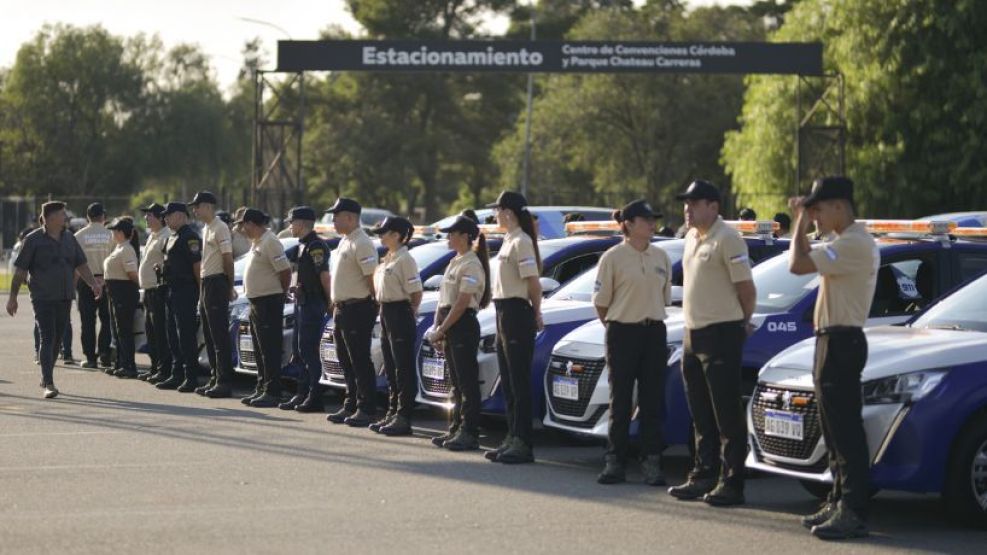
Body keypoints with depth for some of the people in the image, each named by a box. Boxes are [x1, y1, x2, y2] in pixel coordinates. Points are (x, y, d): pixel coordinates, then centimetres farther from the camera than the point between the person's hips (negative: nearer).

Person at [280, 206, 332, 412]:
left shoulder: (315, 246, -16)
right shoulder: (303, 245, 15)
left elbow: (324, 275, -19)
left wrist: (329, 302, -18)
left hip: (313, 304, -10)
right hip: (302, 302, 10)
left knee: (308, 350, -9)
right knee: (299, 349, 13)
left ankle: (315, 398, -6)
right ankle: (302, 394, 18)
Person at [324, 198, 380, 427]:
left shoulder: (362, 244, -15)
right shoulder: (344, 242, 16)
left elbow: (372, 278, -19)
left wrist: (374, 306, -17)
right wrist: (336, 305, 17)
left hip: (357, 310, -10)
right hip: (341, 309, 10)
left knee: (360, 362, -6)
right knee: (346, 362, 14)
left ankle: (366, 410, -2)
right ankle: (351, 406, 22)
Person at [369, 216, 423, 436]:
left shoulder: (404, 260, -14)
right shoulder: (387, 259, 14)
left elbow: (416, 292, -16)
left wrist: (410, 313, -5)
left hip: (400, 313, -10)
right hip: (386, 313, 10)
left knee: (403, 369, -6)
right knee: (390, 369, 14)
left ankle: (403, 418, -5)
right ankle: (392, 413, 21)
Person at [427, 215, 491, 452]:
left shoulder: (472, 265, -12)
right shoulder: (455, 262, 17)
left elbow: (461, 304, -17)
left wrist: (441, 330, -16)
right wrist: (437, 328, 10)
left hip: (464, 326, -9)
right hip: (449, 327, 9)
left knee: (467, 383, -7)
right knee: (456, 383, 13)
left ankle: (469, 433, -6)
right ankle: (456, 430, 18)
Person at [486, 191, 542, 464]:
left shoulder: (521, 242, -14)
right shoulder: (509, 241, 16)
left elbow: (533, 283, -17)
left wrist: (536, 314, -6)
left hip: (516, 314, -10)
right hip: (504, 314, 10)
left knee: (519, 382, -7)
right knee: (508, 382, 13)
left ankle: (523, 444, -5)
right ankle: (513, 438, 20)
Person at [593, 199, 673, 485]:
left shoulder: (661, 257, 8)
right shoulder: (613, 258, -6)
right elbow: (601, 301, -2)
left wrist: (650, 319, 12)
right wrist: (615, 327, 5)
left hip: (654, 332, 4)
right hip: (623, 334, -4)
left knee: (653, 400, 4)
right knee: (621, 400, 1)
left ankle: (651, 462, 8)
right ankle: (615, 461, 6)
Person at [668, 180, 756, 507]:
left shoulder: (727, 240, -13)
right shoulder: (692, 238, 14)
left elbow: (746, 288, -13)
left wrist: (743, 322, 0)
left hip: (721, 334, -9)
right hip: (693, 333, 9)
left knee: (727, 415, -6)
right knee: (701, 415, 14)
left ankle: (732, 483, -4)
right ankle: (704, 476, 22)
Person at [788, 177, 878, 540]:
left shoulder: (854, 244, -18)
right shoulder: (847, 243, 16)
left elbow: (798, 264, -24)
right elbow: (810, 261, 29)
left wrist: (802, 222, -11)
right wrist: (802, 222, 17)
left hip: (842, 343, -11)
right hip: (833, 341, 11)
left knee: (846, 431, -11)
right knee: (835, 432, 15)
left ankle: (854, 513, -12)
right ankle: (839, 503, 22)